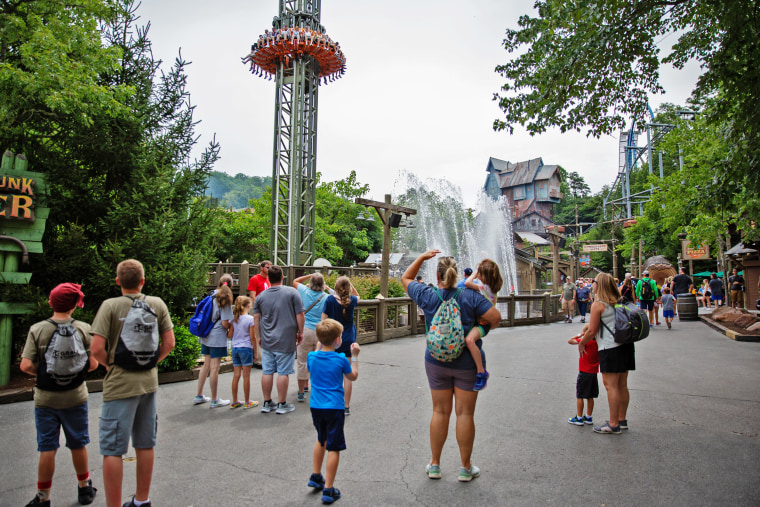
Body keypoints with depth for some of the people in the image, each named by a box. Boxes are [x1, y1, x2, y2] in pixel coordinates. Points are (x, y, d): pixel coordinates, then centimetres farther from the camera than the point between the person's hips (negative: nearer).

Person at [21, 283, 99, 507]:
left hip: (46, 399, 0)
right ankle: (84, 489, 29)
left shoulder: (37, 330, -8)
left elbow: (26, 365, -14)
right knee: (78, 445, 15)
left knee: (47, 449, 8)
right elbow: (93, 363, -9)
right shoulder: (83, 329, -8)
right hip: (75, 397, 1)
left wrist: (40, 372, 6)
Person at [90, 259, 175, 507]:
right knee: (145, 445, 16)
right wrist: (151, 363, 9)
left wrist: (109, 364, 2)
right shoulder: (158, 304, 1)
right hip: (149, 382, 5)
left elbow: (97, 349, -16)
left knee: (112, 450, 5)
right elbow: (169, 343, 1)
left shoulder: (110, 306, -10)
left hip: (120, 385, -5)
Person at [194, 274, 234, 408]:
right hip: (217, 338, -7)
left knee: (206, 364, 18)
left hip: (206, 336, 7)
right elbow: (225, 323, -16)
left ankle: (199, 396, 28)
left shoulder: (212, 295, 6)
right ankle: (214, 401, 10)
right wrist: (232, 326, 4)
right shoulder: (224, 300, -14)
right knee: (215, 367, 0)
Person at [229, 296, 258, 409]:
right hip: (246, 348, -5)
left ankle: (234, 402, 18)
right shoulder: (250, 319, -9)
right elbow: (252, 337, -8)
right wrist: (255, 352, 0)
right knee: (246, 376, 2)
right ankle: (247, 402, 9)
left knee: (236, 375, 10)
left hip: (235, 348, 5)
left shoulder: (234, 319, 5)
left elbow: (230, 335, 5)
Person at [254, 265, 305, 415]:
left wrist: (259, 336, 18)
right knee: (283, 372, 3)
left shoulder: (261, 296, 4)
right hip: (286, 341, -4)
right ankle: (282, 404, 11)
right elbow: (300, 315, -7)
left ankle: (267, 403, 21)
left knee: (267, 372, 10)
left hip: (267, 341, 4)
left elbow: (256, 318, 8)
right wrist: (300, 333, 5)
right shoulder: (292, 292, -6)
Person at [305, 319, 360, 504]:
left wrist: (321, 347, 17)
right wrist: (354, 356, 13)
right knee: (333, 448, 3)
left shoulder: (311, 357, -3)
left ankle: (316, 476, 37)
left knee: (321, 440, 27)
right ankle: (328, 490, 6)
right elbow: (353, 377, 4)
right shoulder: (341, 359, -13)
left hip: (315, 406, 5)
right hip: (334, 407, -5)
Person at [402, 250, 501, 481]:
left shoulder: (428, 296, -6)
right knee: (465, 413, 7)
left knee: (440, 412, 13)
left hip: (437, 362, 2)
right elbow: (495, 317, -17)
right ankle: (466, 467, 19)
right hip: (467, 363, -2)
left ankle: (435, 464, 23)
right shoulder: (470, 296, -12)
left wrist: (422, 257, 12)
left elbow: (405, 278, 10)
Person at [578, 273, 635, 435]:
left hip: (610, 348, -8)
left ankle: (613, 425, 2)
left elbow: (592, 331, -10)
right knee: (622, 385, 14)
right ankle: (622, 420, 25)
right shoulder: (618, 302, 12)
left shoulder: (598, 305, -11)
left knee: (611, 386, -3)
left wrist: (581, 343, 7)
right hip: (626, 345, 8)